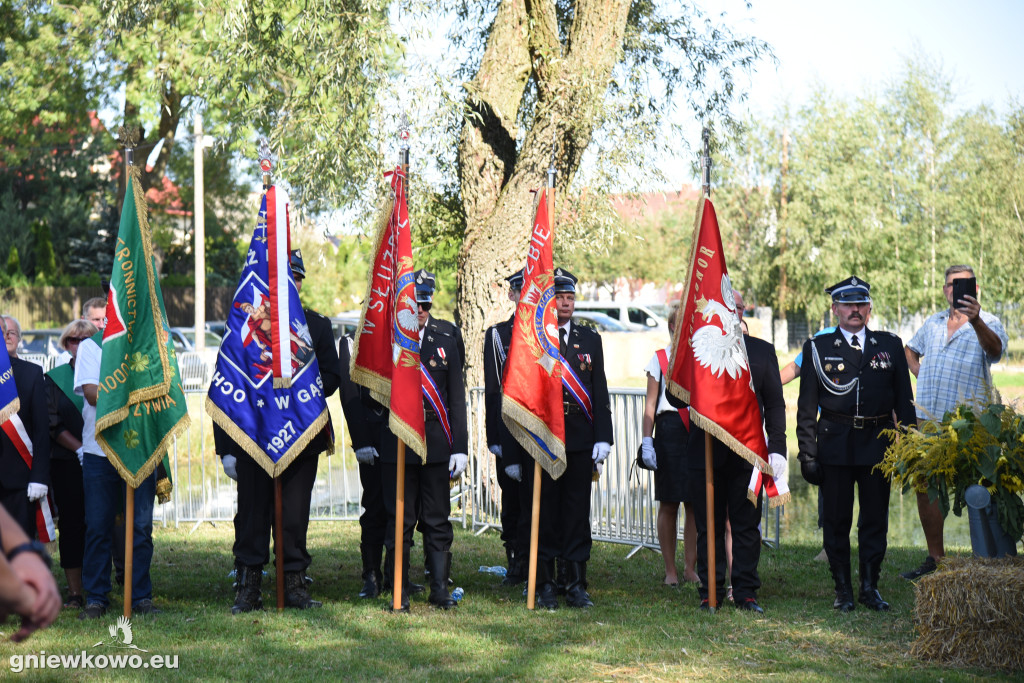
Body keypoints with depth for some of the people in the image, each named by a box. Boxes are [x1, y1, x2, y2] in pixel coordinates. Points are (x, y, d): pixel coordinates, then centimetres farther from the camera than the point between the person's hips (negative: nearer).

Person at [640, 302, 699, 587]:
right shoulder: (660, 358, 7)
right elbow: (650, 404, 5)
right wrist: (647, 441, -4)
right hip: (670, 429, -2)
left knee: (696, 504, 2)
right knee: (668, 505, 0)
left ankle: (691, 568, 11)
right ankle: (670, 570, 8)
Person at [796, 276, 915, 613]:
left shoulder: (890, 345, 10)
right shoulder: (818, 348, 5)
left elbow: (904, 400, 10)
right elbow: (806, 408, 3)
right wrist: (807, 455, -3)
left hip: (878, 444, 1)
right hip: (835, 445, -1)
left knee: (875, 519, 5)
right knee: (837, 521, 3)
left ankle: (870, 587, 16)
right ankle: (843, 589, 14)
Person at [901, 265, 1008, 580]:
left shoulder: (988, 323, -3)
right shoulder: (933, 323, 16)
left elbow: (994, 348, -26)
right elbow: (910, 351, 33)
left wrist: (975, 319, -46)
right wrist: (924, 378, 13)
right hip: (928, 418, 6)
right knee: (926, 489, 5)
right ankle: (935, 558, 14)